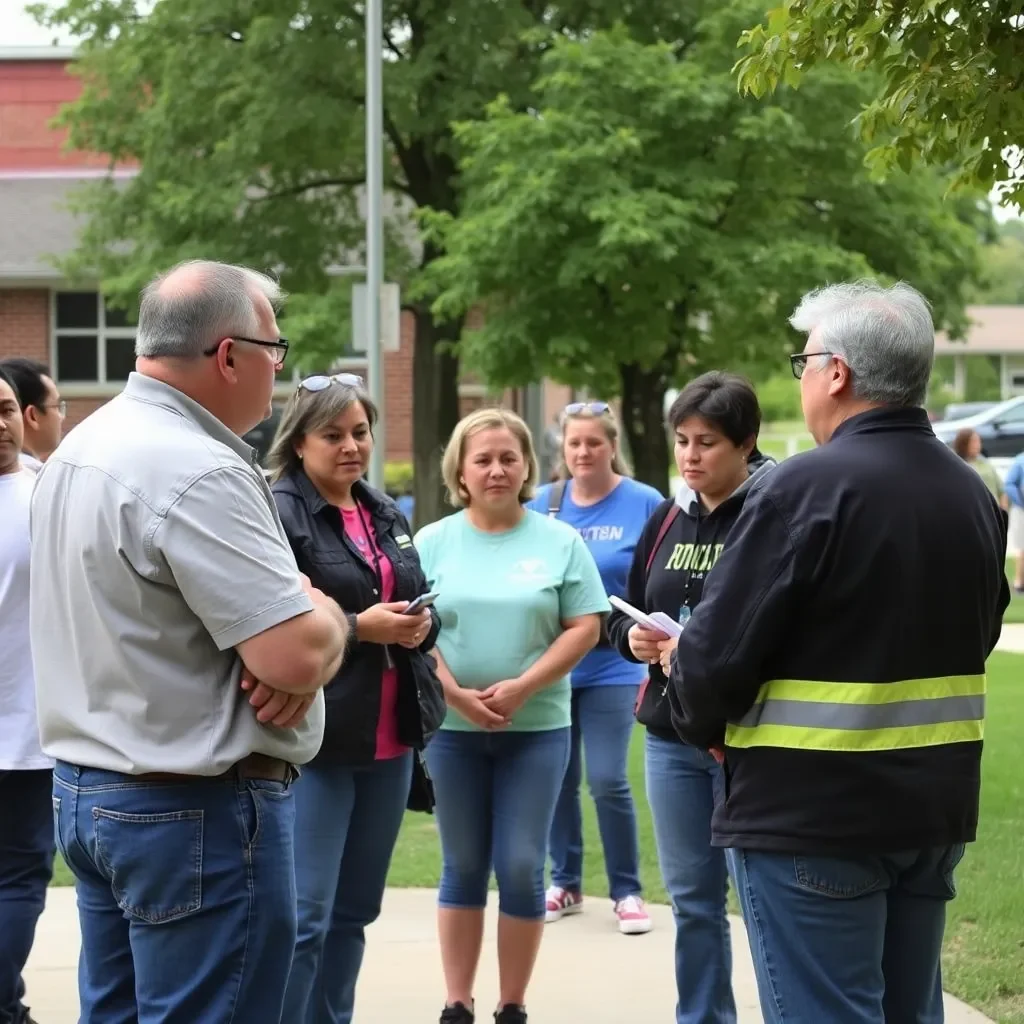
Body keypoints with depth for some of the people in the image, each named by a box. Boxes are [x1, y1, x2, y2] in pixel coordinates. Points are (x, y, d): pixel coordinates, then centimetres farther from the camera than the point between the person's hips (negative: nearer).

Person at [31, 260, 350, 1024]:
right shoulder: (199, 473, -21)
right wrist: (326, 616, -2)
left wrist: (290, 624, 1)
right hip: (199, 812, -10)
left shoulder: (81, 450, 11)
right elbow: (298, 656, -25)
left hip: (86, 786, 10)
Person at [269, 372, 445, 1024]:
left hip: (389, 739, 8)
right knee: (305, 916, -8)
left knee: (354, 909, 14)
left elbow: (422, 605, 22)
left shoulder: (386, 515, 15)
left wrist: (422, 624, 0)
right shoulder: (277, 513, -11)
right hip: (313, 737, -8)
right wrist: (358, 628, -21)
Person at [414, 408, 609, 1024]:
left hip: (537, 728, -1)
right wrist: (456, 694, -15)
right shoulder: (433, 542, 2)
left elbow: (584, 628, -4)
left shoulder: (561, 541, 0)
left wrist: (520, 688, -15)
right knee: (464, 868, 8)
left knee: (522, 867, -1)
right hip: (453, 728, 1)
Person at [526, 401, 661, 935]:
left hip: (612, 666, -3)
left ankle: (626, 891, 6)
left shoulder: (645, 504, -5)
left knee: (608, 781, -8)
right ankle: (565, 883, 24)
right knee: (556, 778, 9)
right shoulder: (542, 504, 4)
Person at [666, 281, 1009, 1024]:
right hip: (936, 805, 7)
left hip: (811, 812, -7)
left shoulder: (806, 489, -16)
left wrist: (702, 725, 4)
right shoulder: (973, 495, 8)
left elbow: (719, 650, -16)